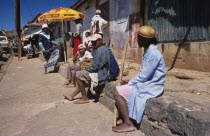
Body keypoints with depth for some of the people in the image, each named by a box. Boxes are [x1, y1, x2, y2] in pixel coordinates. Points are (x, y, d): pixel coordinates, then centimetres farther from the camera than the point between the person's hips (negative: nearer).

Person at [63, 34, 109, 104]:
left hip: (100, 74, -11)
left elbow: (94, 67, -21)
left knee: (78, 75, -5)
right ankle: (72, 95, 29)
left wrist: (85, 69, -3)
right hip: (104, 73, 11)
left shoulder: (99, 50, -19)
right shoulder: (104, 48, 14)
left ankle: (85, 98, 1)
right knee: (83, 77, 24)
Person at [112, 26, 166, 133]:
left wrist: (129, 83, -10)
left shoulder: (153, 53, -22)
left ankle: (128, 124, -8)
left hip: (150, 87, -10)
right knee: (120, 89, 15)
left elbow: (143, 76, -23)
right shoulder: (148, 51, 10)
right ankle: (124, 118, 15)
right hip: (146, 83, 10)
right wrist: (130, 82, 4)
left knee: (117, 92, -14)